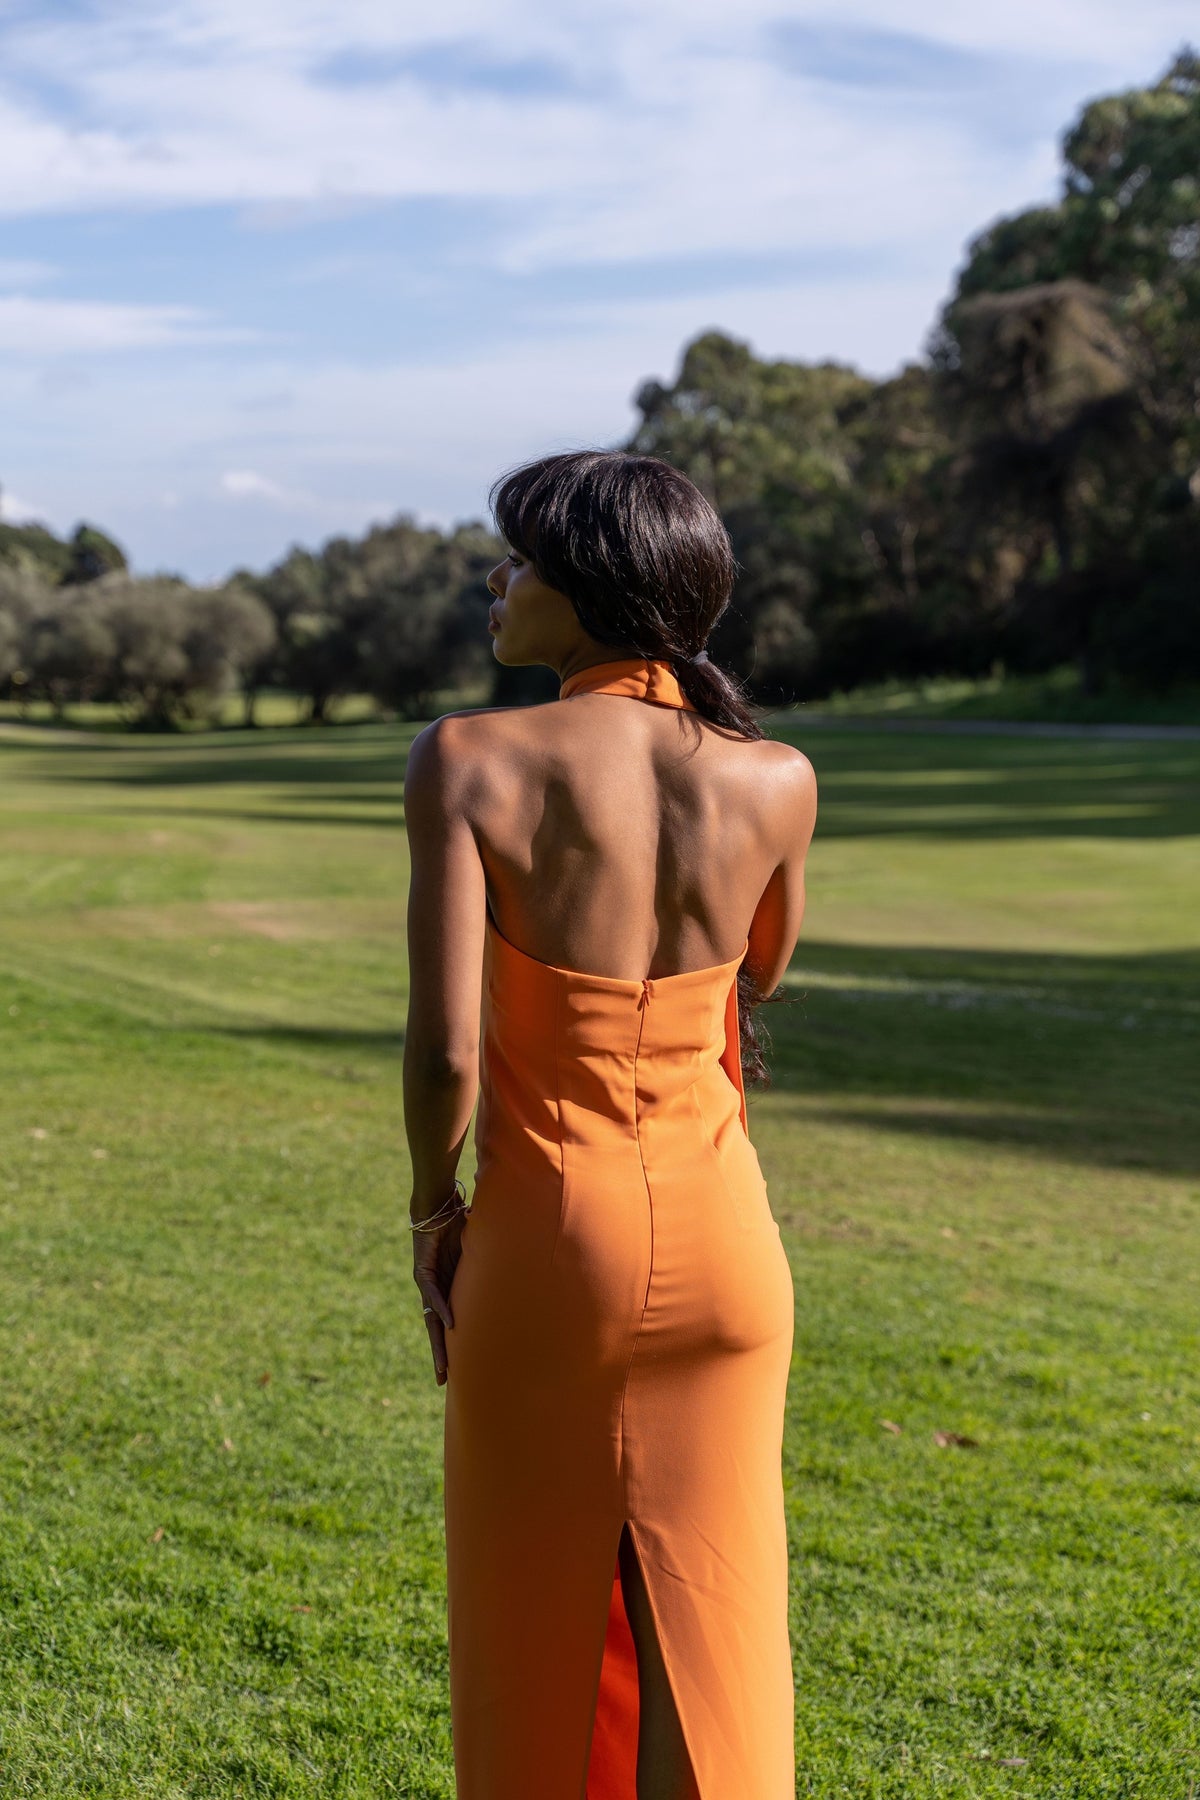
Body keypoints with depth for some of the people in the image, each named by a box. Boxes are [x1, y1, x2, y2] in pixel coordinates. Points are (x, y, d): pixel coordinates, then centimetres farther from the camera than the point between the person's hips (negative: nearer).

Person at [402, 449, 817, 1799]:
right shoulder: (775, 782, -6)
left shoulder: (472, 762, -15)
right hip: (718, 1232, 3)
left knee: (541, 1623, 16)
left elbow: (445, 1046, -18)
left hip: (545, 1232, -2)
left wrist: (432, 1201, 0)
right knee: (708, 1613, 15)